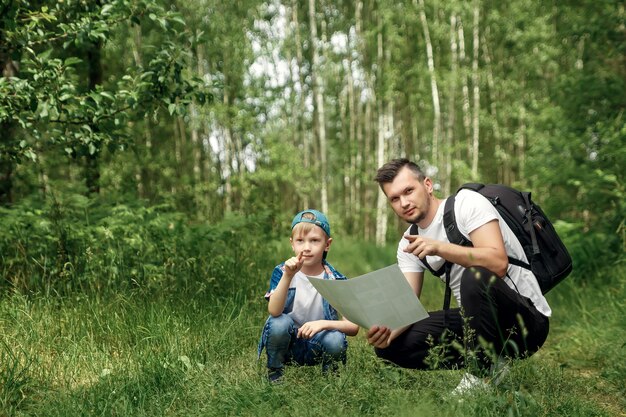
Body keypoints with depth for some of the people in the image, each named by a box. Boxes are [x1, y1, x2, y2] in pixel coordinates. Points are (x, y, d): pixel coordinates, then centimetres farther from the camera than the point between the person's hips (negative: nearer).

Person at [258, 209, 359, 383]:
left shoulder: (336, 280, -9)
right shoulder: (281, 272, -10)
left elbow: (353, 326, -14)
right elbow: (274, 311, -27)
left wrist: (323, 323, -32)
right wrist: (288, 276, -39)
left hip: (317, 346, 0)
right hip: (287, 343, 0)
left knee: (336, 339, -30)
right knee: (280, 322, -30)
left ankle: (328, 375, 3)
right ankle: (274, 373, -5)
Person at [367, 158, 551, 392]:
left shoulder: (466, 202, -13)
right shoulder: (408, 243, 6)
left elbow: (498, 263, -27)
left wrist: (438, 248, -34)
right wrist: (387, 331, -24)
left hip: (527, 320, -6)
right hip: (481, 320, 7)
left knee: (475, 277, -38)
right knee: (391, 345, -6)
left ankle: (482, 376, -20)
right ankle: (487, 363, -1)